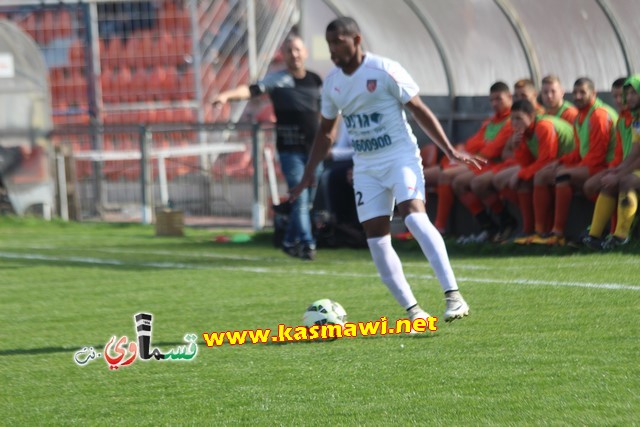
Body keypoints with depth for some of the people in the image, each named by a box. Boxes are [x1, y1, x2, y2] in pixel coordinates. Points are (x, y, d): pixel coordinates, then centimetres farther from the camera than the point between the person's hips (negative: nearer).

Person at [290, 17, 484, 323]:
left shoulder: (385, 70, -10)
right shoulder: (331, 83, 7)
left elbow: (419, 111, -6)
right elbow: (326, 132, 20)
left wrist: (450, 151, -10)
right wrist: (309, 173, 16)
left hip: (400, 157, -6)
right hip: (366, 166, 6)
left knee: (414, 215, -27)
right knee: (376, 238, -4)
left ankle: (454, 296, -30)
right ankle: (413, 311, 4)